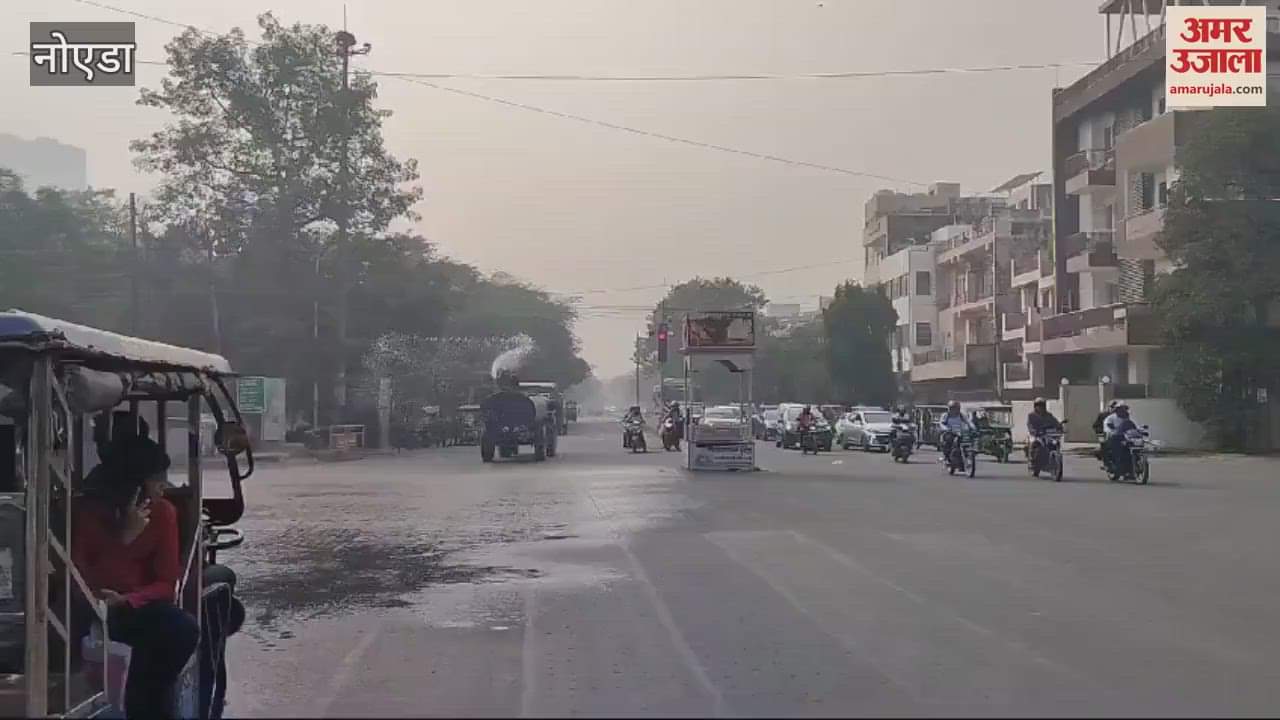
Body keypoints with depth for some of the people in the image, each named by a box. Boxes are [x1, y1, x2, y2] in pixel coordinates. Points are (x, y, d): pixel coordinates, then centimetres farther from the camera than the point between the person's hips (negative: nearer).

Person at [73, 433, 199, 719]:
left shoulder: (163, 511, -3)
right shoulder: (88, 511, -9)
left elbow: (167, 583, -5)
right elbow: (82, 580, -17)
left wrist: (125, 601, -23)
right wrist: (124, 538, -26)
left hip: (138, 605, 3)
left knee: (184, 629, -27)